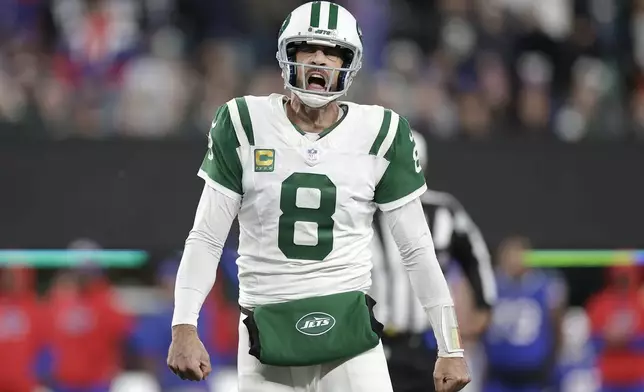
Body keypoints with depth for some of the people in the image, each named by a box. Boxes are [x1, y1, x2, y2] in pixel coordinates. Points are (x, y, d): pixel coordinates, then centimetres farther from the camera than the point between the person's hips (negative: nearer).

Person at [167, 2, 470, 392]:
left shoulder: (379, 133, 0)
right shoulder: (245, 124, 0)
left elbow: (418, 249, 5)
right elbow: (206, 239, 2)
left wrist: (450, 347, 4)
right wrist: (184, 327, -10)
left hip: (349, 333, 0)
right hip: (268, 340, 0)